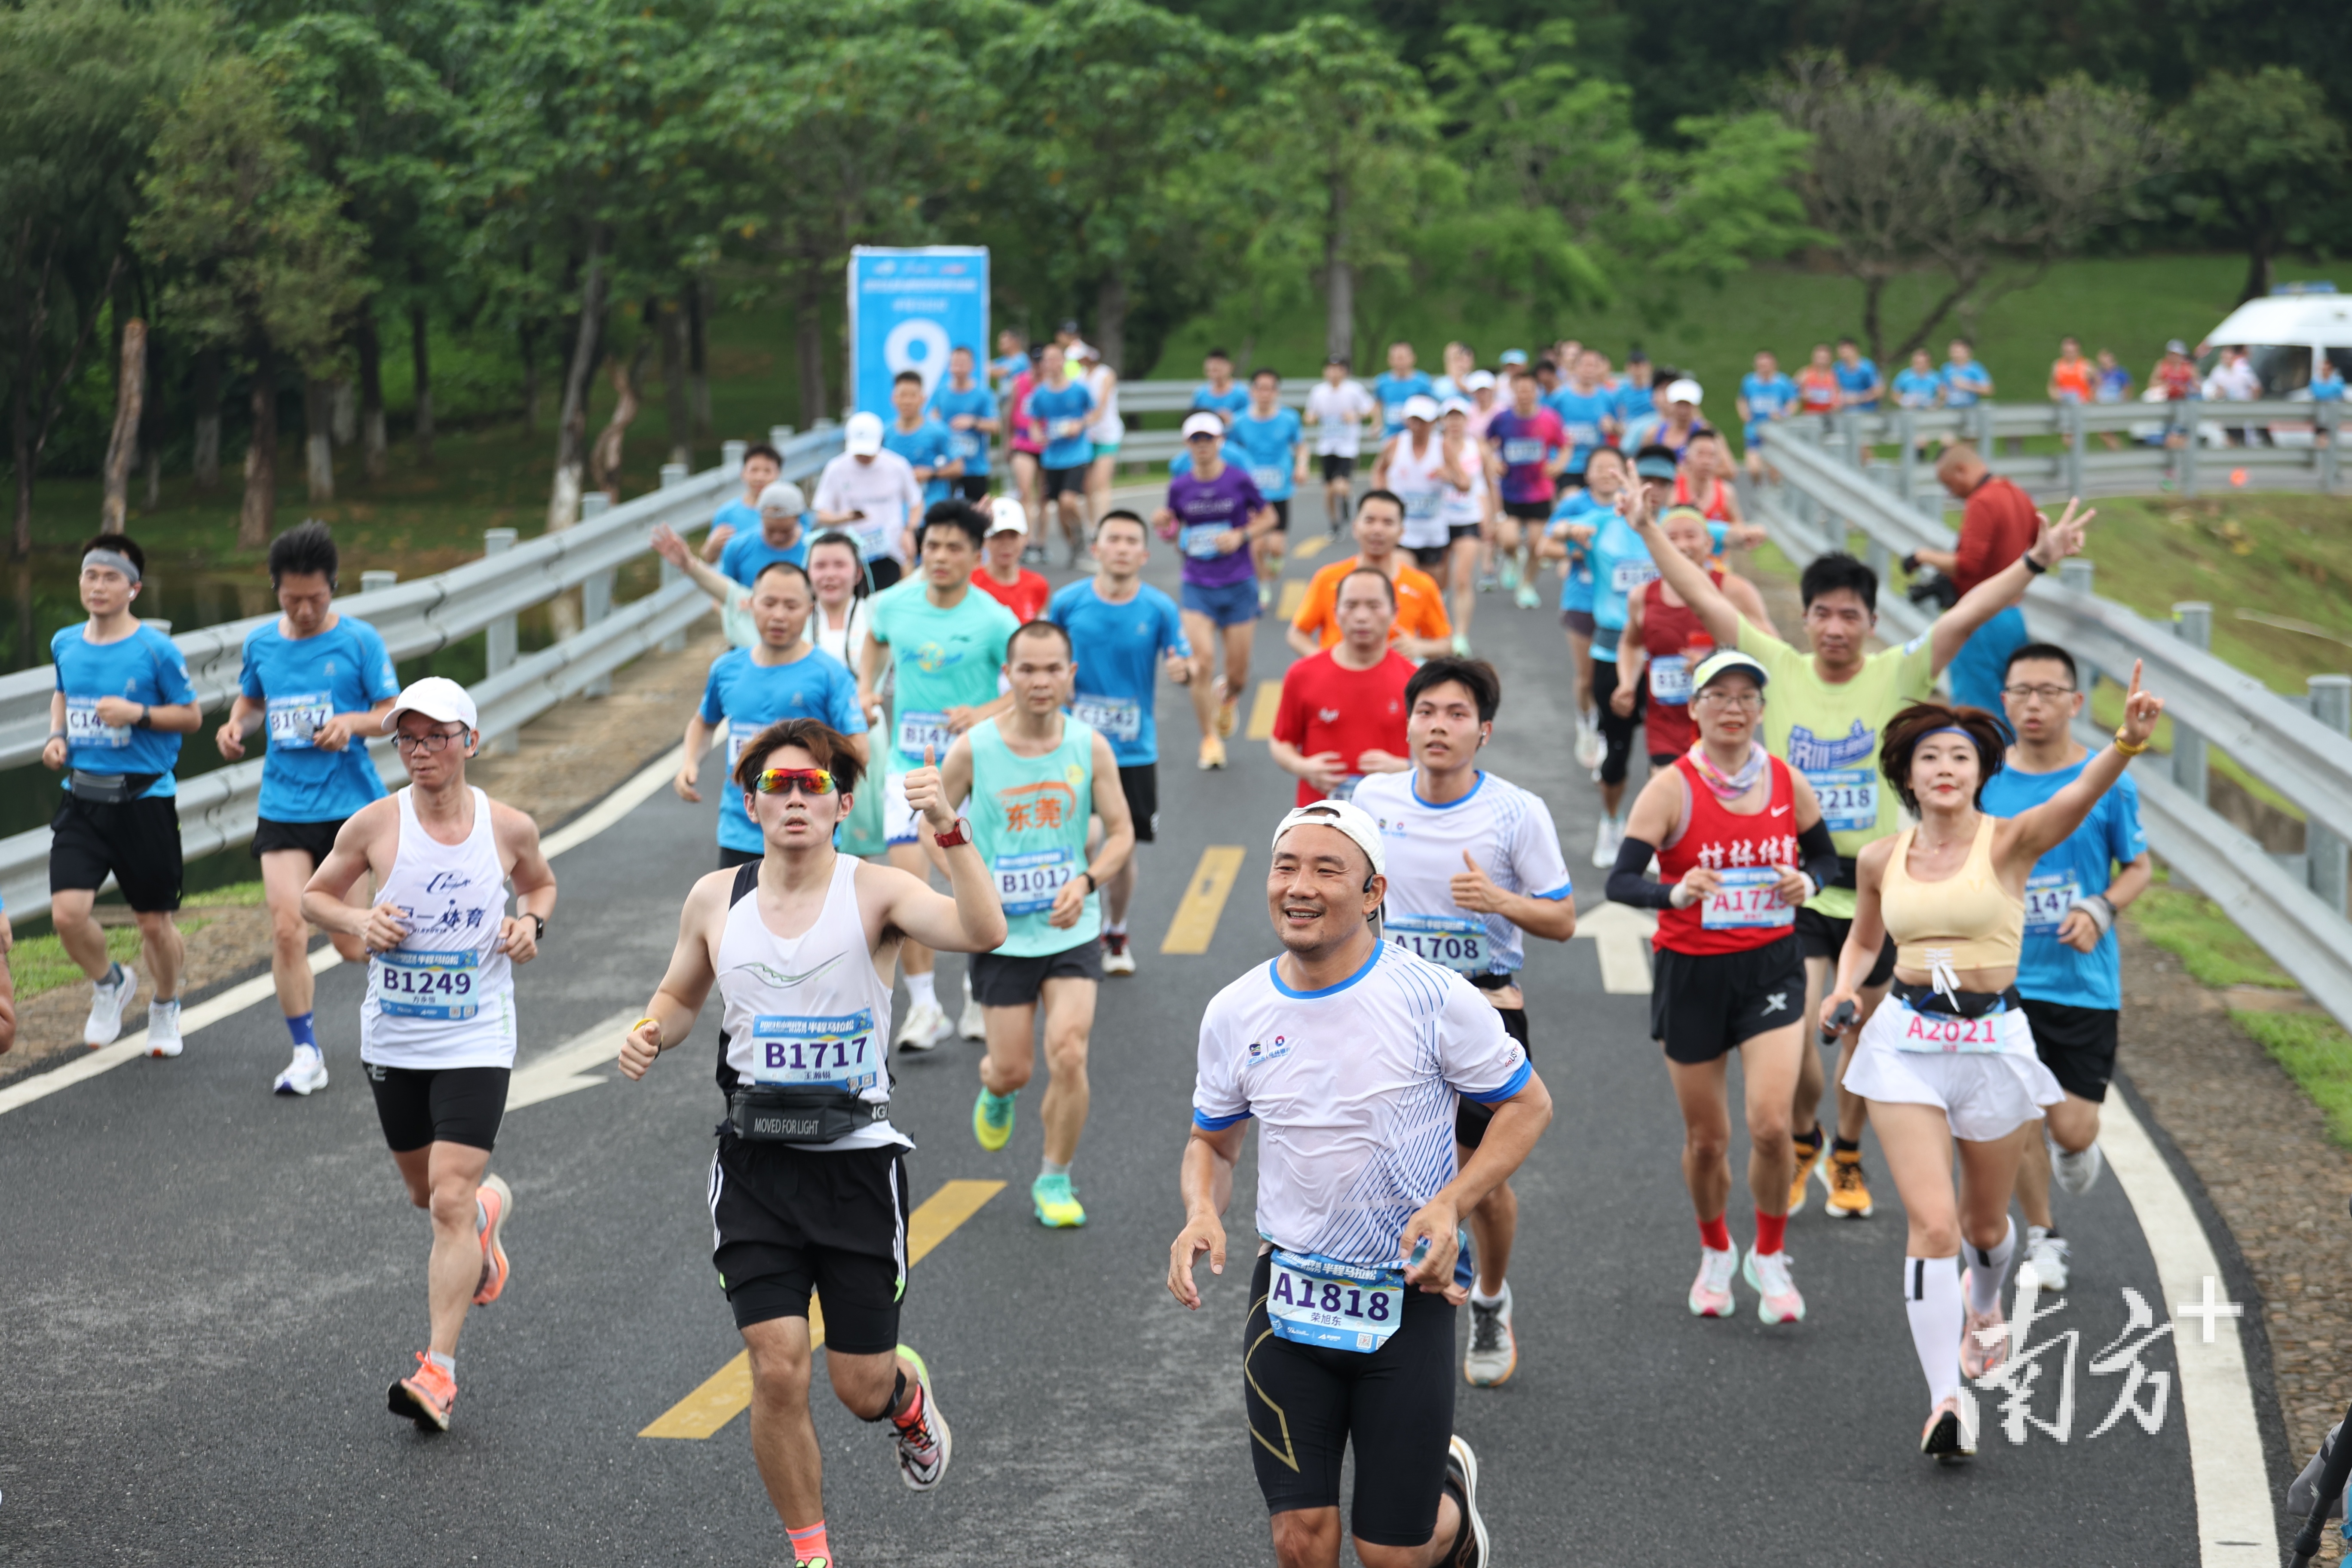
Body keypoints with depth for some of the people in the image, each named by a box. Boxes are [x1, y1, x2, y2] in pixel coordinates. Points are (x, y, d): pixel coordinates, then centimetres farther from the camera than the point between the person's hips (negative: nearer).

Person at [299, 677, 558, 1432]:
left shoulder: (509, 827, -5)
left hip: (476, 1041, -3)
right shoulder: (374, 824, -6)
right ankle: (491, 1205, 56)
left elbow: (540, 883, 16)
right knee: (426, 1192, 19)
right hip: (393, 1038, 3)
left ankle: (439, 1370, -9)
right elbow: (315, 895, 7)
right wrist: (358, 921, -13)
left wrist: (531, 923, -5)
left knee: (450, 1201, -13)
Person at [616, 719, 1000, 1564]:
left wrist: (949, 830, -36)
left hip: (857, 1160, -2)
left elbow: (983, 932, -25)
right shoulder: (715, 899, 4)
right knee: (777, 1370, -9)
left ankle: (910, 1397, 43)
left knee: (863, 1385, 4)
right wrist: (650, 1033, -1)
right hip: (755, 1164, 2)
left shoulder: (875, 892, -8)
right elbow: (681, 995, 21)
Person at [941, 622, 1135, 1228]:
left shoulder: (1090, 747, -5)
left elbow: (1121, 833, 1)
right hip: (1002, 934, 0)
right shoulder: (972, 749, -9)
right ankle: (993, 1089, 44)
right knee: (1014, 1071, 4)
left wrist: (1086, 882, -16)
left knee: (1068, 1057, -14)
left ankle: (1055, 1182, 7)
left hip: (1072, 929, 0)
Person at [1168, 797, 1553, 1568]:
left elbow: (1529, 1105, -1)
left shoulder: (1435, 999, -12)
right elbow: (1211, 1142, 14)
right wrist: (1201, 1214, -9)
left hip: (1408, 1301, -2)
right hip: (1289, 1295, 2)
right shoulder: (1234, 1014, -1)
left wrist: (1450, 1204, -15)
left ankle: (1450, 1492, 38)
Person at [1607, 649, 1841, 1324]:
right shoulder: (1671, 788, -11)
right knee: (1706, 1138, 9)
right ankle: (1716, 1255, 36)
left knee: (1771, 1123, -13)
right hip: (1691, 972, -1)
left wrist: (1807, 881, -10)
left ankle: (1769, 1257, 11)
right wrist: (1676, 893, -38)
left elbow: (1825, 857, 13)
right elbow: (1622, 881, -19)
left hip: (1772, 965, 1)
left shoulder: (1788, 783, -1)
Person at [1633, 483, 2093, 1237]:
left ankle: (1847, 1160, 33)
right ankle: (1803, 1139, 17)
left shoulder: (1898, 675, -3)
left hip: (1873, 883, 1)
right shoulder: (1778, 670, -2)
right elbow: (1703, 599, -3)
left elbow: (1969, 613, -12)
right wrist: (1649, 531, -8)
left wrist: (2037, 560, -22)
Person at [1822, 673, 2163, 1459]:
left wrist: (2128, 742, -48)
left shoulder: (2010, 841, -8)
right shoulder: (1881, 861, 3)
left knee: (1984, 1222, 17)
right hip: (1906, 1045, 1)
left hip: (1995, 1042, -1)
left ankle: (1983, 1303, 53)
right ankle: (1945, 1402, -13)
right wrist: (1844, 990, -1)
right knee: (1931, 1221, -13)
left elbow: (2079, 795, -28)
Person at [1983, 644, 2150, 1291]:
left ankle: (2078, 1144, 35)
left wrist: (2101, 909, -14)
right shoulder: (1985, 782, 0)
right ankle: (2044, 1240, 21)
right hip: (2006, 979, 1)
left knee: (2071, 1127, -4)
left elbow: (2140, 868, 4)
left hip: (2086, 981, -1)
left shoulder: (2107, 783, -4)